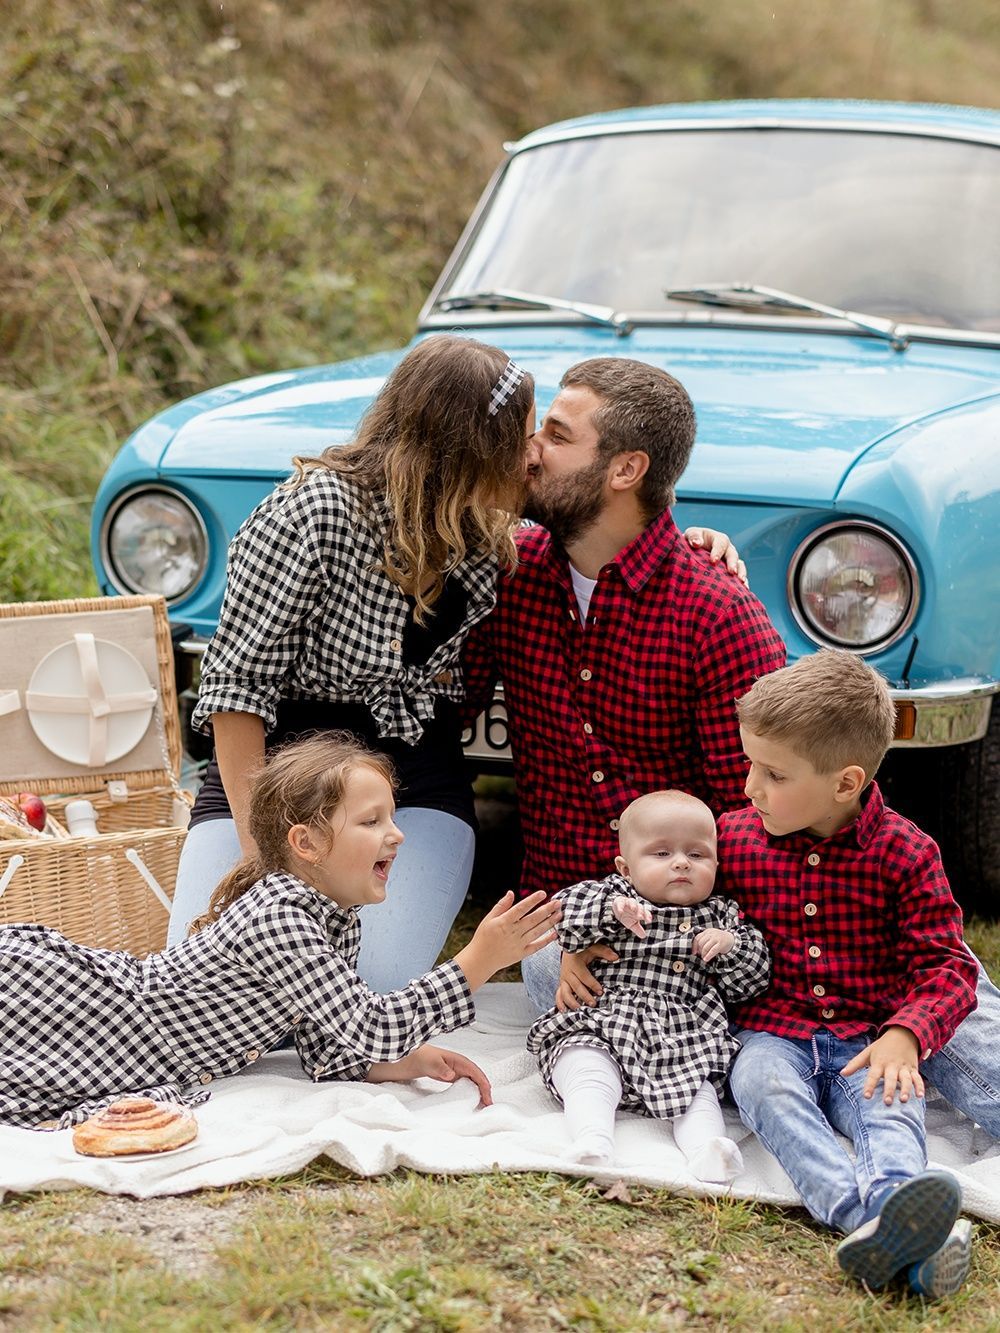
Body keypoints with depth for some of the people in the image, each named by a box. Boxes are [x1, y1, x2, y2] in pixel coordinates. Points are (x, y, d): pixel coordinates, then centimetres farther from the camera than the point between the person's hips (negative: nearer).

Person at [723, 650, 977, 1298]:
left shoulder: (904, 852, 1)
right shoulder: (733, 838, 8)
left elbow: (945, 964, 0)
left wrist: (906, 1034, -19)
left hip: (866, 1043, 0)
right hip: (771, 1034, 1)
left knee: (892, 1103, -34)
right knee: (765, 1084, -35)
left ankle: (892, 1193, -67)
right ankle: (867, 1213, -60)